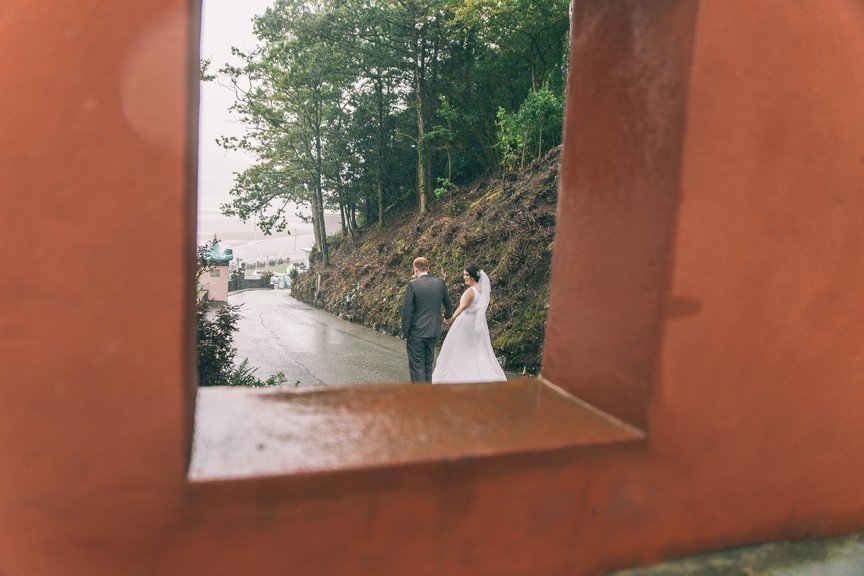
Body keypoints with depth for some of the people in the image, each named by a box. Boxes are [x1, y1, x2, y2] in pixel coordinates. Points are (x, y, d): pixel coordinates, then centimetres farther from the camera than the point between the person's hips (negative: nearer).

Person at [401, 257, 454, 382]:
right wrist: (448, 316, 35)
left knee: (416, 367, 1)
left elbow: (406, 310, -14)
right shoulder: (440, 283, 2)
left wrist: (406, 334, -5)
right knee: (428, 365, 18)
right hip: (434, 332, 5)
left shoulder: (413, 284, -12)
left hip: (417, 332, -5)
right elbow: (449, 306, 12)